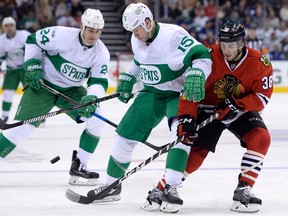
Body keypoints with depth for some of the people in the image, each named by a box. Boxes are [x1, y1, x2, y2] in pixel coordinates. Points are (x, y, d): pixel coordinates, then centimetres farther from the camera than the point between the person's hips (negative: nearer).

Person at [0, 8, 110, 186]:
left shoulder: (102, 53, -11)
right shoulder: (62, 35, -23)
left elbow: (99, 81, -12)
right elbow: (33, 40, -10)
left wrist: (92, 98, -31)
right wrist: (32, 65, -17)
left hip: (72, 90, 4)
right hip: (43, 84, -4)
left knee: (97, 119, -13)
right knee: (23, 125, -16)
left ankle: (78, 167, -3)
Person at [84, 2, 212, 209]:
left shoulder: (173, 35, -24)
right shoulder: (137, 40, 0)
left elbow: (202, 56, -31)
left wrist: (195, 77, -47)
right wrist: (128, 80, 15)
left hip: (179, 94, -6)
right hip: (151, 93, 6)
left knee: (182, 131, -33)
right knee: (125, 134, 3)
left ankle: (170, 186, -34)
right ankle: (112, 186, 20)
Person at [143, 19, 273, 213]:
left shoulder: (259, 63, -19)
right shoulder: (209, 57, -23)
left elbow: (262, 96, -15)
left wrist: (237, 104, -28)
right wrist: (186, 118, -31)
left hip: (241, 111, 2)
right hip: (208, 109, -2)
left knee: (261, 139, -22)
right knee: (196, 150, -14)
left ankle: (243, 190, -16)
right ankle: (161, 190, -2)